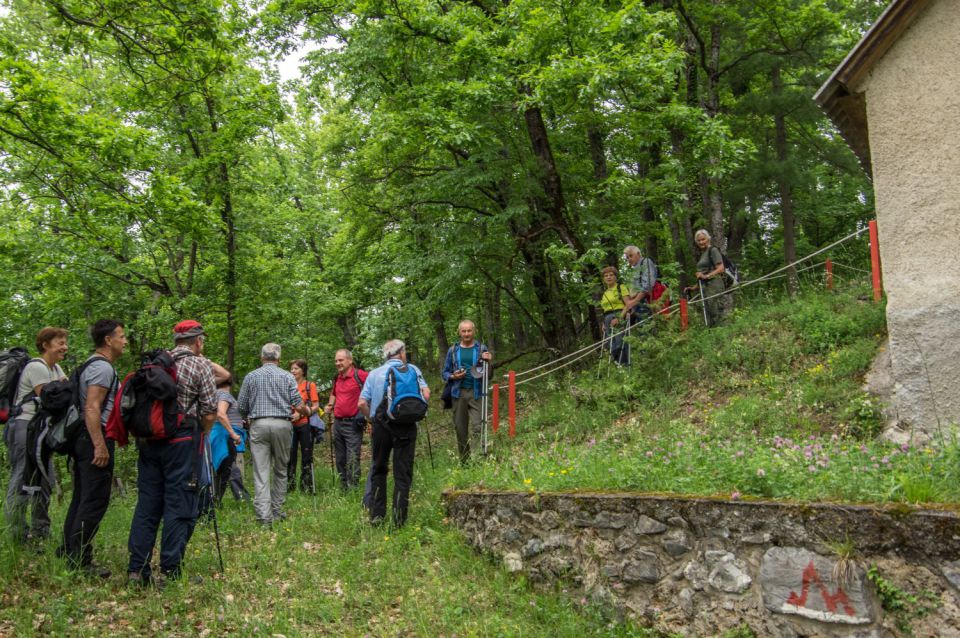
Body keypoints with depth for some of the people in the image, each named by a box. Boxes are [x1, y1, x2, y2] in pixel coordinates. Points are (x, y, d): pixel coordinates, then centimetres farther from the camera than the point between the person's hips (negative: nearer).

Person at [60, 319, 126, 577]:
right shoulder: (103, 367, -14)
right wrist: (100, 445, -25)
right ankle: (80, 561, -4)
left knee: (82, 498, 16)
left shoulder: (92, 365, 18)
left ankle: (69, 553, 23)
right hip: (95, 439, -11)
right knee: (95, 500, -7)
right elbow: (92, 408, -22)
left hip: (83, 439, 11)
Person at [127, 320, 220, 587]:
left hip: (148, 440, 6)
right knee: (179, 506, 1)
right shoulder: (201, 365, -4)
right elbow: (209, 414, -7)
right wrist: (200, 435, 10)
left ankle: (137, 569, 15)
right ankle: (169, 572, 2)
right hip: (183, 441, -5)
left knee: (147, 503, 11)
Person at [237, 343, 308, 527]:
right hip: (282, 424, 0)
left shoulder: (251, 377, 7)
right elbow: (299, 405, -1)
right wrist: (307, 411, 21)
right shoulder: (287, 376, 5)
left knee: (261, 472, -2)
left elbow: (241, 407, 8)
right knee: (280, 470, 14)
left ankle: (264, 517, -8)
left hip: (258, 425, 0)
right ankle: (277, 512, 18)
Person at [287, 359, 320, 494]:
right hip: (290, 425, 4)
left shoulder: (310, 385, 0)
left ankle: (308, 487, 9)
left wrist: (300, 414, -17)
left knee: (306, 456, 2)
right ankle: (289, 486, 17)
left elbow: (316, 407, -5)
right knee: (289, 456, 7)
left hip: (304, 424, -4)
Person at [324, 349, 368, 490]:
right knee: (340, 460, 13)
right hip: (337, 423, 8)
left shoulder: (360, 375, -11)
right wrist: (330, 405, 15)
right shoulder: (337, 378, 14)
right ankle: (343, 488, 22)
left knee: (352, 460, -9)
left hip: (352, 424, -8)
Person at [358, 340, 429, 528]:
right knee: (403, 473, 4)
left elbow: (362, 403, -1)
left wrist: (373, 418, 14)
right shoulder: (412, 370, 5)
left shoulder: (375, 373, 8)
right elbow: (425, 395, -7)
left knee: (378, 470, 15)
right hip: (406, 426, -1)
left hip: (381, 424, 2)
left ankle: (376, 515, 14)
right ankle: (399, 520, 5)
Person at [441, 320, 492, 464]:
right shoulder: (453, 350, 9)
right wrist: (453, 376, -9)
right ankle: (464, 461, 15)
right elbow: (445, 372, 13)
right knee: (460, 428, 5)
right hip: (458, 393, 2)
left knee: (476, 427, -12)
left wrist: (488, 362, -13)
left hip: (476, 393, -2)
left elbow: (488, 374, 7)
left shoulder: (482, 349, 6)